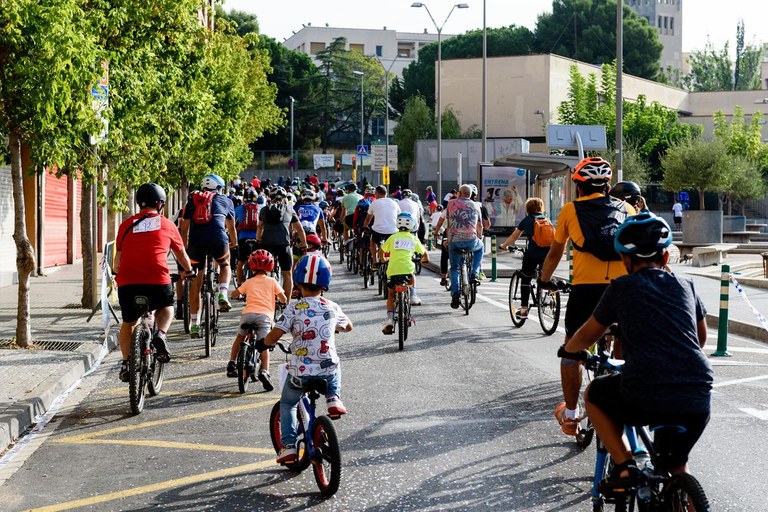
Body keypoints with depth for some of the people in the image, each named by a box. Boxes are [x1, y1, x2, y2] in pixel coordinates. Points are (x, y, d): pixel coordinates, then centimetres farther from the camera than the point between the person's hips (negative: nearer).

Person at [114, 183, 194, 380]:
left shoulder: (127, 224, 16)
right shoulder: (167, 225, 14)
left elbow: (118, 258, 17)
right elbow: (181, 254, 29)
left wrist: (117, 272, 37)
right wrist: (188, 271, 48)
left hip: (127, 282, 1)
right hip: (157, 280, -1)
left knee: (128, 323, 23)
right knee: (166, 308, 29)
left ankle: (126, 363, 15)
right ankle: (160, 335, 2)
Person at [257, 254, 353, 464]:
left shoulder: (294, 308, -7)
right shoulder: (332, 308, 4)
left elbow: (273, 336, -12)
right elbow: (348, 327, 24)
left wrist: (262, 343, 10)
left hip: (300, 372, -2)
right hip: (328, 370, 2)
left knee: (287, 405, 23)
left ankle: (288, 445, 10)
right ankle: (334, 399, 17)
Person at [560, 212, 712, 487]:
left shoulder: (622, 287, 8)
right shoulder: (685, 286, 16)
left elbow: (587, 335, 20)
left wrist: (569, 351, 42)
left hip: (645, 396, -4)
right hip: (698, 401, 4)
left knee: (594, 395, 26)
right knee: (676, 464, 31)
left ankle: (624, 466, 12)